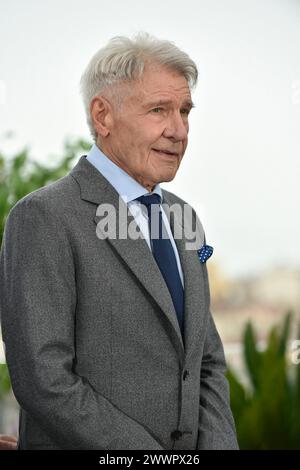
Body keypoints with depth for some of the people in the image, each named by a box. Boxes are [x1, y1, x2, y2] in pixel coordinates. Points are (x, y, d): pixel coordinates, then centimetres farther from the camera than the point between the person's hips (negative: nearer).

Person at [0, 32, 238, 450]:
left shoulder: (183, 218, 11)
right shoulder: (43, 218, -13)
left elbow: (207, 364, 13)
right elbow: (45, 382, -19)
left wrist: (218, 444, -5)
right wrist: (154, 454, -17)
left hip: (191, 444, 6)